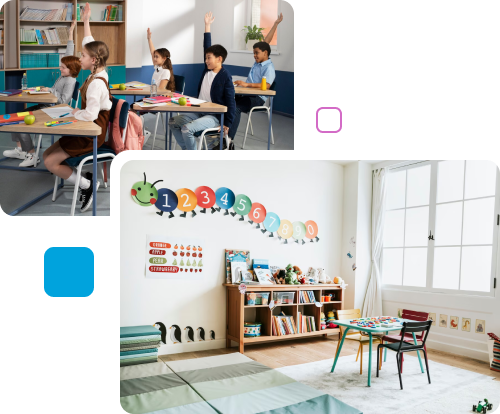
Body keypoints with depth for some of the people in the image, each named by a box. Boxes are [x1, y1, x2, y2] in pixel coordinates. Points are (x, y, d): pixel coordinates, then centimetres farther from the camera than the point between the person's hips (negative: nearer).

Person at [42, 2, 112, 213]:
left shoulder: (96, 83, -23)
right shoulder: (99, 73, 3)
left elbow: (90, 114, -32)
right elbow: (90, 45, 17)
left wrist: (75, 113, -13)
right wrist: (85, 21, 18)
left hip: (92, 133, -9)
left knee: (51, 162, -9)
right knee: (48, 154, 10)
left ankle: (86, 186, 0)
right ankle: (88, 176, 7)